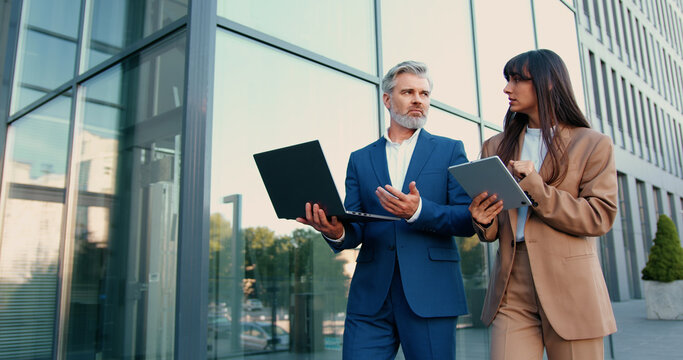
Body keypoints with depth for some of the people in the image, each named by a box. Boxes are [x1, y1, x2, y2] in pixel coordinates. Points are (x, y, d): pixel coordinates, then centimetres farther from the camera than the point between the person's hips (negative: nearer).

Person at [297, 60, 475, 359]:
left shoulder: (449, 150, 8)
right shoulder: (360, 159, 14)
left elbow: (469, 220, 0)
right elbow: (355, 229, 8)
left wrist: (420, 211, -19)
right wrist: (336, 232, -16)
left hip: (430, 296, -1)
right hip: (370, 299, 2)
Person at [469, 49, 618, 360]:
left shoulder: (592, 144, 4)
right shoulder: (495, 147, 13)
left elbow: (600, 217, -6)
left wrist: (534, 188, -15)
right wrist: (483, 221, -9)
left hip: (571, 290, -2)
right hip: (511, 291, 2)